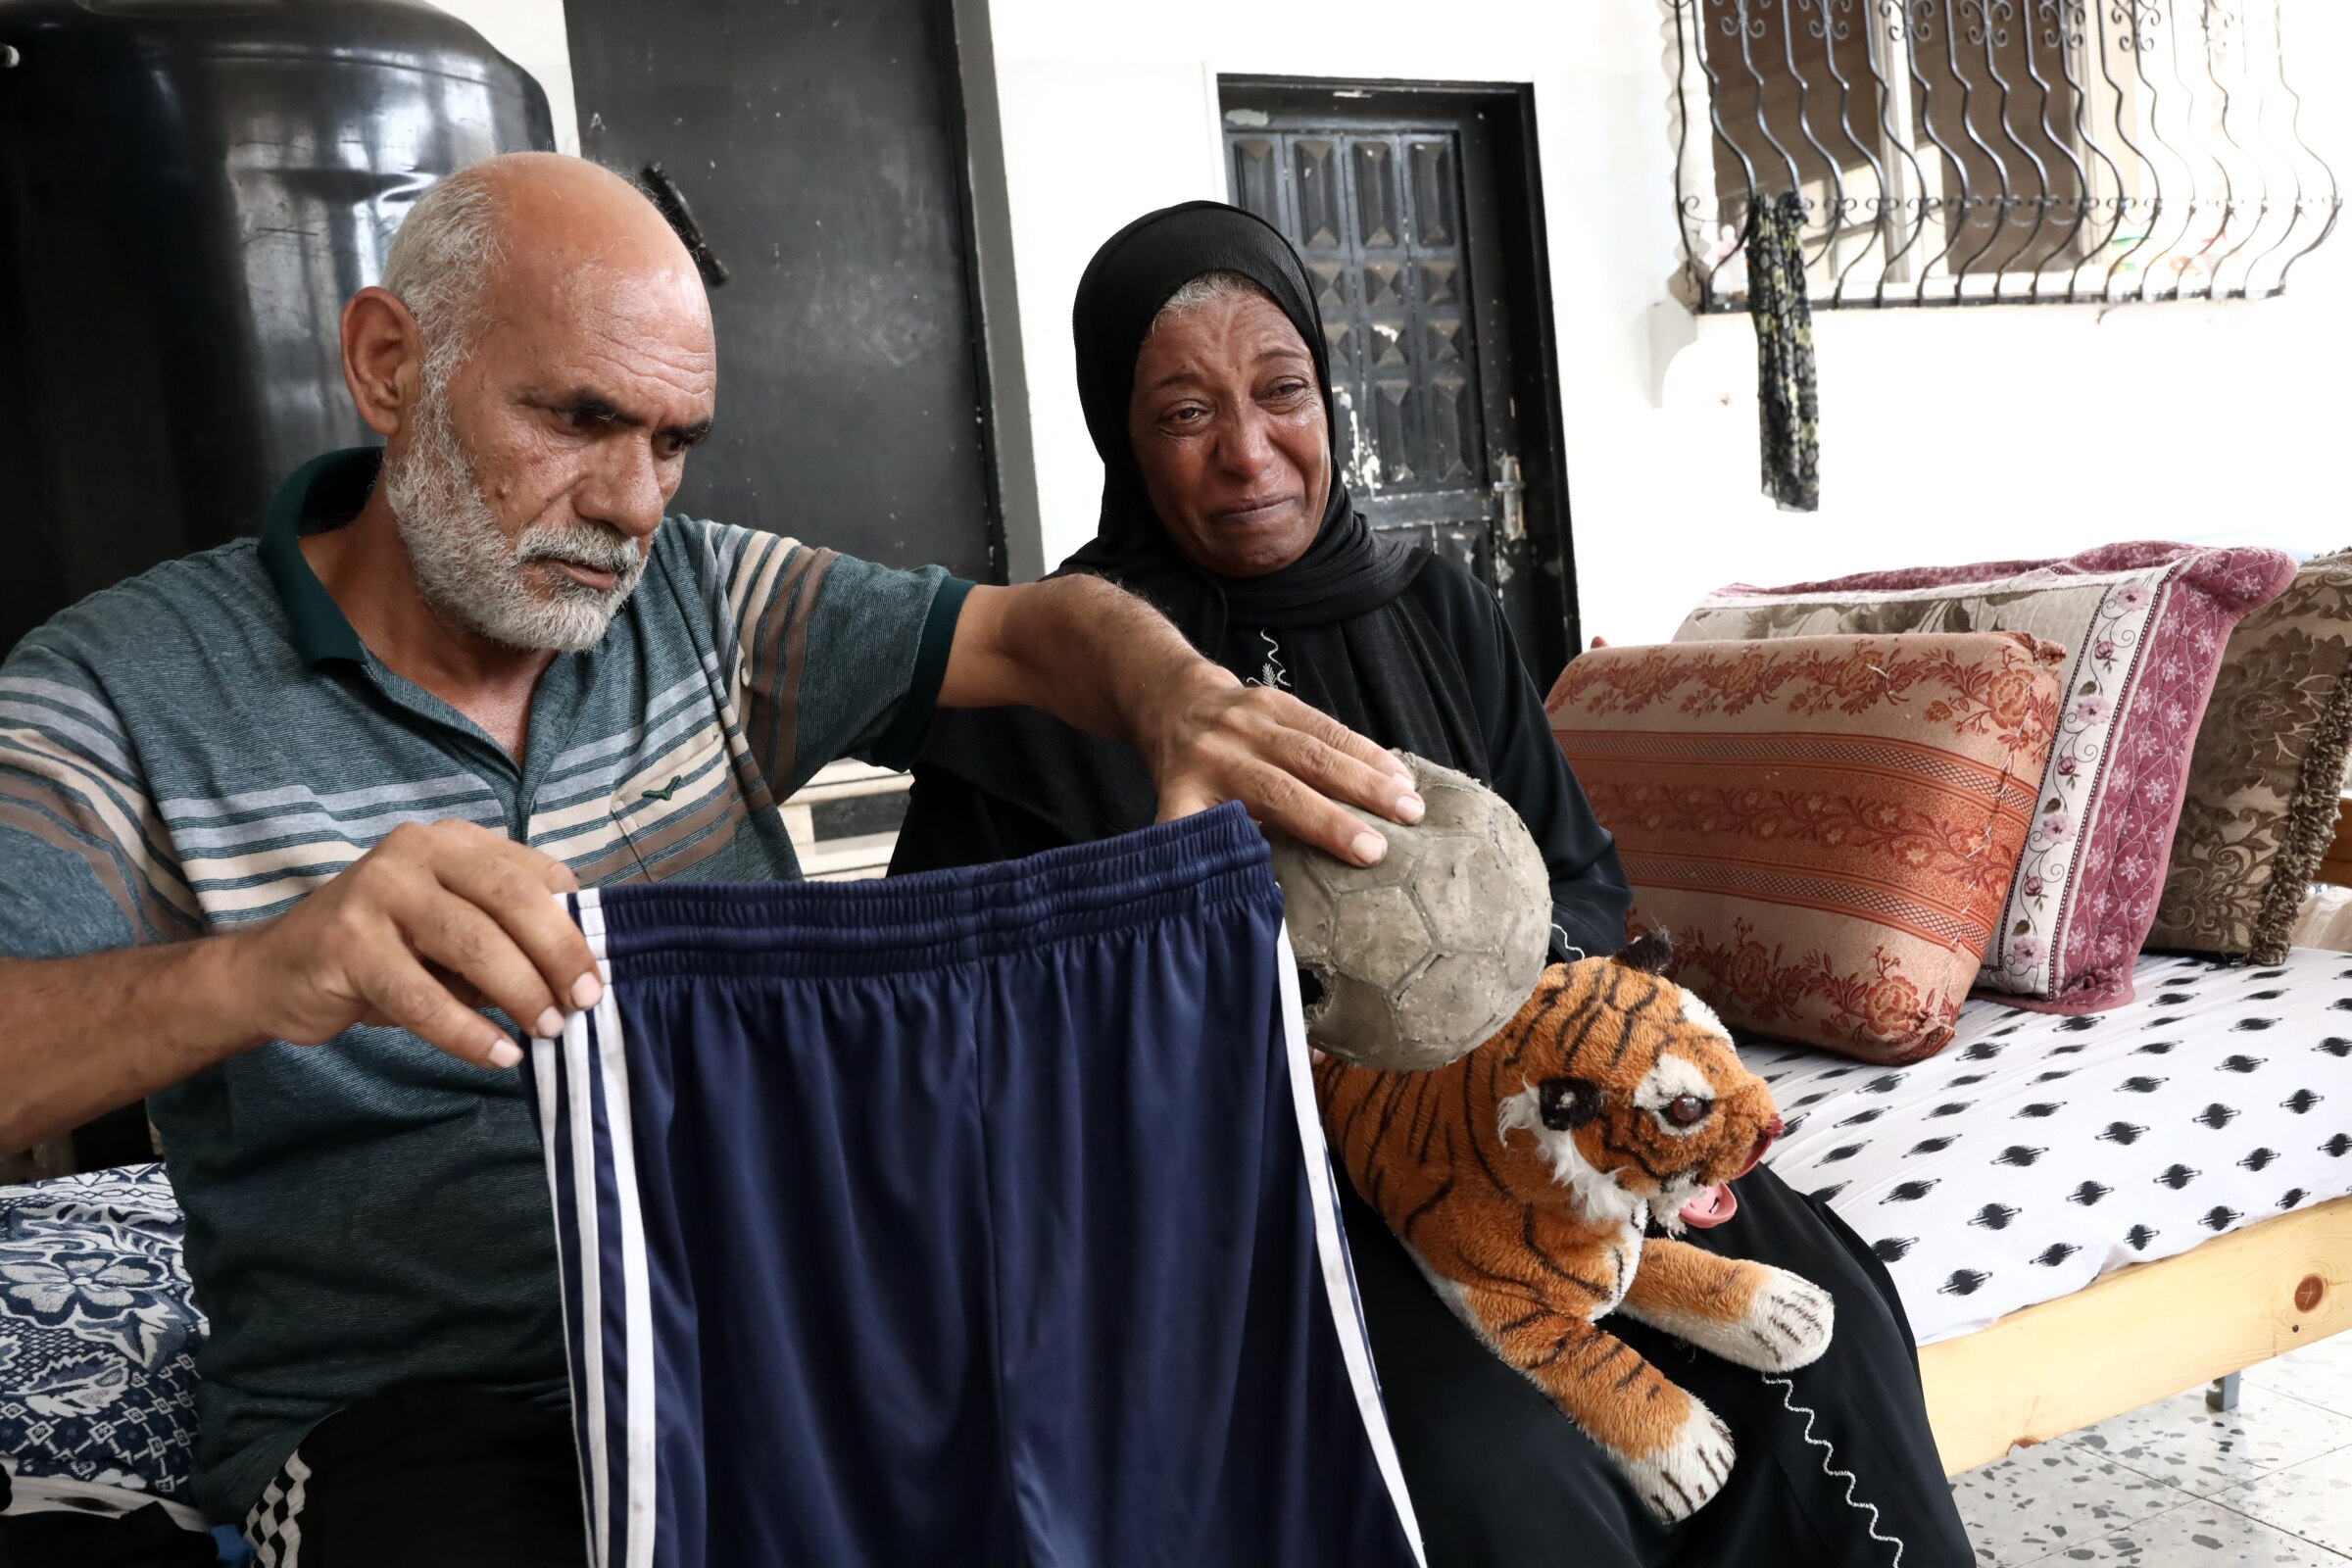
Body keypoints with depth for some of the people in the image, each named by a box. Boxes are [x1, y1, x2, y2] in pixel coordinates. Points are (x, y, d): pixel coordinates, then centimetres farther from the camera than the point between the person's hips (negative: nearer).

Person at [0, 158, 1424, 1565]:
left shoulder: (702, 602, 6)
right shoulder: (124, 698, -7)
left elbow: (1031, 627, 4)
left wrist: (1189, 699, -18)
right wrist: (250, 974, -40)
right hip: (424, 1404, -3)